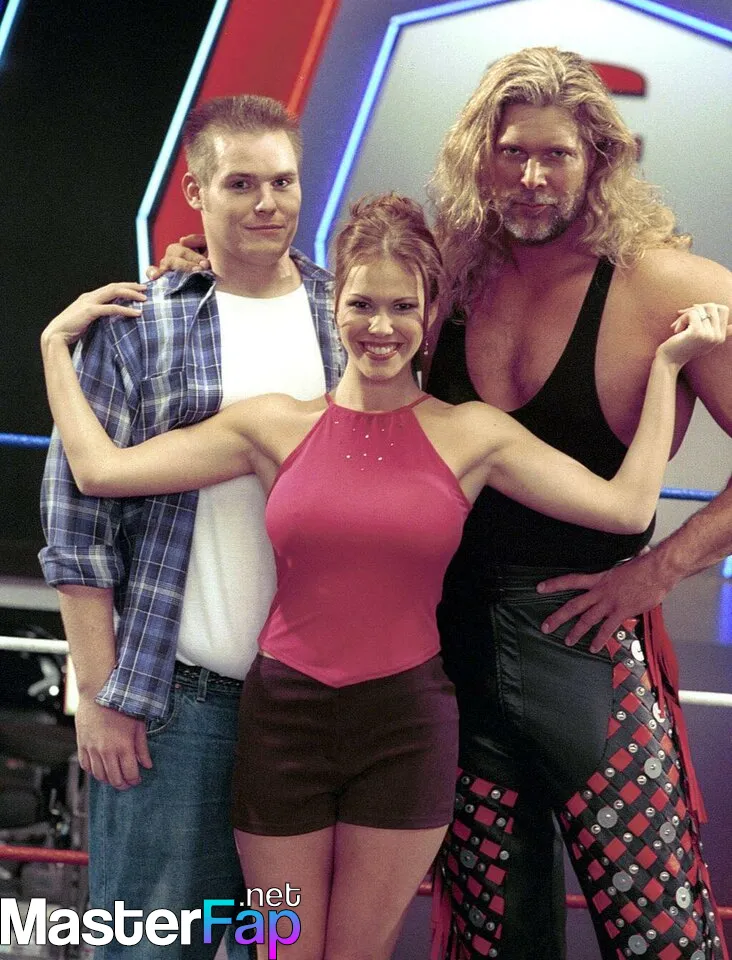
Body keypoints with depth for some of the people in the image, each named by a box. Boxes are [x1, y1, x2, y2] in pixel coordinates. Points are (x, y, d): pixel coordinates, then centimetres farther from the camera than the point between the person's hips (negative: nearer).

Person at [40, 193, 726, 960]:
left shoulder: (472, 434, -1)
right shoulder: (278, 425, -1)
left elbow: (626, 507, -9)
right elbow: (101, 469, -4)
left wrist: (666, 363, -5)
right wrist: (57, 344, 3)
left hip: (406, 725, 0)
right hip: (284, 716, 1)